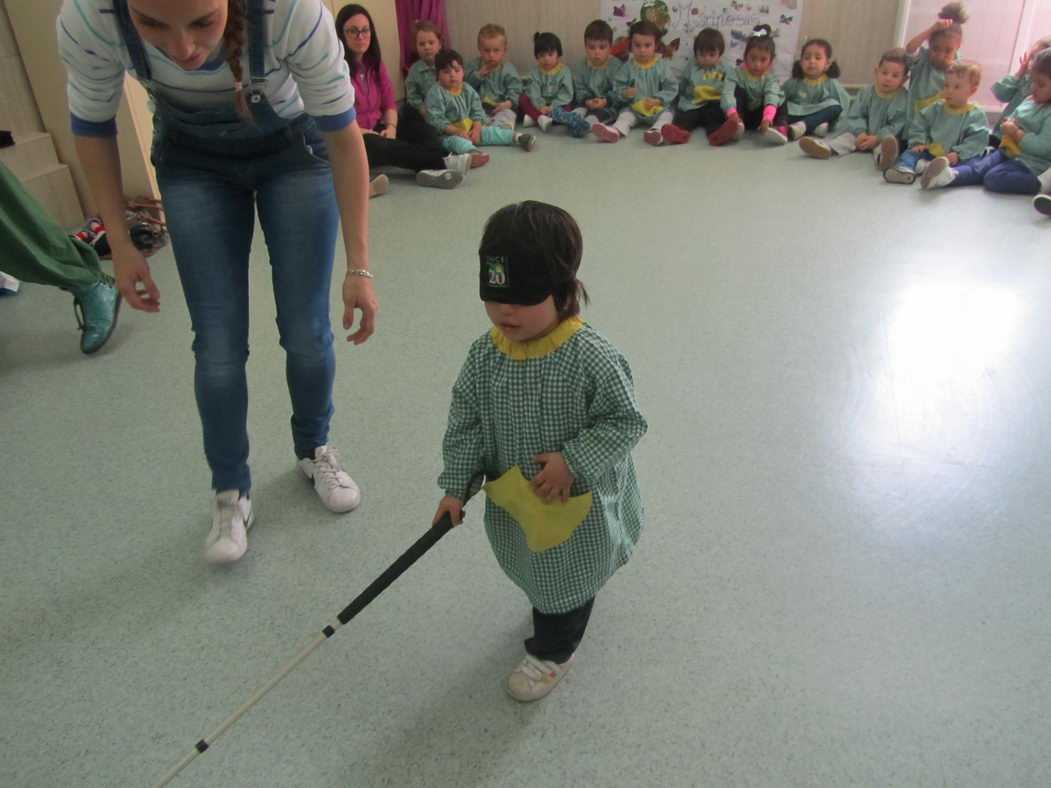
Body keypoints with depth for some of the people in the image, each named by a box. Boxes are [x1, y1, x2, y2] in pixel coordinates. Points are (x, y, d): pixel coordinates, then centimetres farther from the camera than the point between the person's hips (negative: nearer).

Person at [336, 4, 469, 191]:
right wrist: (367, 133, -22)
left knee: (423, 130, -15)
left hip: (376, 132, 7)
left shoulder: (374, 62, 8)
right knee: (377, 145, -38)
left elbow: (389, 102, 9)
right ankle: (444, 162, -39)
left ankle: (430, 170, -47)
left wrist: (391, 127, -12)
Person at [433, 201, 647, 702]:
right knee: (529, 568, 28)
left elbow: (625, 421, -19)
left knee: (565, 576, 17)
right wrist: (456, 486, -4)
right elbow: (465, 422, -4)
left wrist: (573, 462, -26)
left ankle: (552, 652, 43)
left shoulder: (590, 358, -28)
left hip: (575, 503, -5)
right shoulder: (485, 355, -13)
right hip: (511, 499, 5)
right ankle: (554, 612, 60)